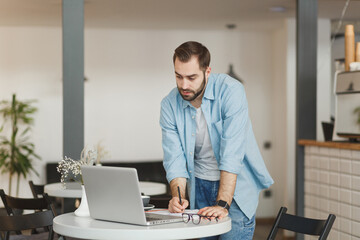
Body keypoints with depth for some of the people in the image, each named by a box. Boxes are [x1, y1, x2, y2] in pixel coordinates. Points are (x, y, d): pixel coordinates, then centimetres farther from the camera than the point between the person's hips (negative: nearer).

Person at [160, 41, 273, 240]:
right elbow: (174, 159, -10)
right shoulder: (169, 105, -9)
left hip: (236, 183, -3)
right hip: (200, 185, 4)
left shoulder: (231, 91, -22)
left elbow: (231, 154, -27)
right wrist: (178, 196, -27)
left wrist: (223, 204, -32)